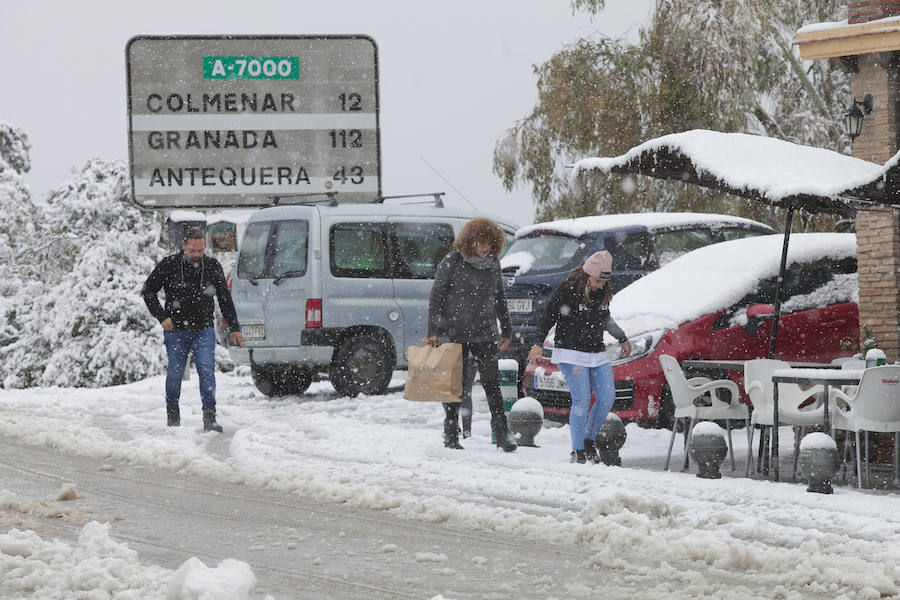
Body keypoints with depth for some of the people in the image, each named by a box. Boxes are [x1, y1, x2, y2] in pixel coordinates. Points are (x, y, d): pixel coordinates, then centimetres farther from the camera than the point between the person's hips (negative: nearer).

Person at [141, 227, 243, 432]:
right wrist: (162, 317, -5)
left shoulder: (212, 266, 4)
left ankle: (210, 419, -14)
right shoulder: (168, 265, -4)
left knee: (207, 370, -12)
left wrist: (234, 327, 13)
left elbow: (225, 298, 13)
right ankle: (172, 414, 26)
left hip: (204, 330, 1)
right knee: (175, 373, 4)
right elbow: (148, 290, 5)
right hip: (176, 330, -1)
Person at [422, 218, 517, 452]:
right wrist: (433, 332, -10)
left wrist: (506, 331, 18)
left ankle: (501, 434, -2)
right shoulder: (451, 263, -6)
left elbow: (500, 299, 18)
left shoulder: (493, 265, 8)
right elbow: (435, 298, -5)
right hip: (455, 334, -3)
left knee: (492, 383, -4)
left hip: (485, 335, 3)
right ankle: (451, 435, 16)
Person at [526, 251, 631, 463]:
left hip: (597, 354, 7)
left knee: (607, 398, -2)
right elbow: (549, 317, -10)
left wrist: (622, 339, 33)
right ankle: (578, 451, -7)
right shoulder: (567, 290, -11)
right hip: (571, 353, -6)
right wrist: (539, 343, -20)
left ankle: (588, 442, 14)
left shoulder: (604, 292, 8)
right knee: (582, 400, -14)